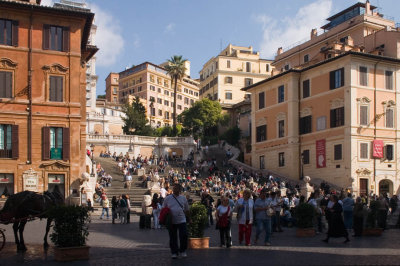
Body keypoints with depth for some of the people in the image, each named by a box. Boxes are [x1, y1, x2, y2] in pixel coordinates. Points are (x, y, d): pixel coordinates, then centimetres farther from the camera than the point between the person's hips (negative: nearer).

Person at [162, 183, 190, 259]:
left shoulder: (183, 198, 7)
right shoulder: (167, 198, 3)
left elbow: (186, 210, 15)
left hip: (181, 221, 0)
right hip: (171, 221, 0)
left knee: (184, 236, -5)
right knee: (173, 238, 6)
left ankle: (182, 251, 13)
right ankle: (174, 252, 19)